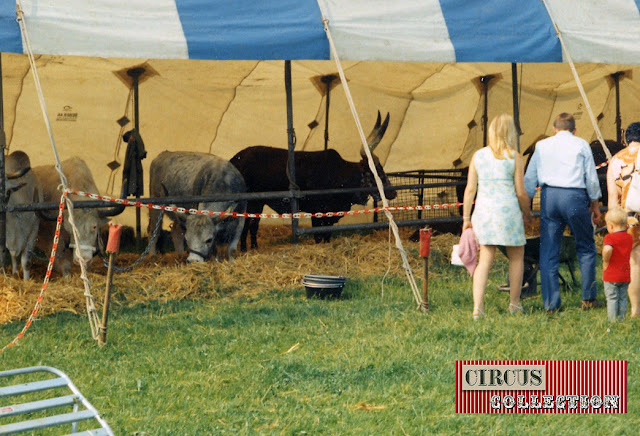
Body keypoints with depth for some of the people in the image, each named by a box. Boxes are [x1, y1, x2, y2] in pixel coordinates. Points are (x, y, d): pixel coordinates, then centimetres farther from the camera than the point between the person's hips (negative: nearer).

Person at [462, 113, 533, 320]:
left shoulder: (478, 156, 3)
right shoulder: (514, 158, -5)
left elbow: (470, 189, 3)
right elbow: (521, 193, -3)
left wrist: (466, 218, 10)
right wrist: (527, 213, 15)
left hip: (483, 210, 3)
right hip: (508, 210, -3)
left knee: (485, 260, 5)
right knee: (516, 257, 16)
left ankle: (478, 307, -7)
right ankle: (514, 304, 23)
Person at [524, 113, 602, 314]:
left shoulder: (542, 145, 13)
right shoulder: (581, 145, 6)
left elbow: (530, 179, 13)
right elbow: (591, 178, 4)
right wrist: (595, 205, 14)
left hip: (549, 196, 2)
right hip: (575, 197, -2)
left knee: (549, 252, 4)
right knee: (586, 248, 11)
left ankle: (551, 304, 2)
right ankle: (588, 298, 9)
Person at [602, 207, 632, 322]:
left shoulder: (609, 237, -15)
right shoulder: (629, 238, 6)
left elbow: (608, 249, -35)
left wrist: (605, 262, -20)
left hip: (611, 275, -6)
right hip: (625, 274, 6)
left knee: (612, 298, 1)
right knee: (622, 298, 13)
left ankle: (612, 321, 1)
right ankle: (622, 319, 16)